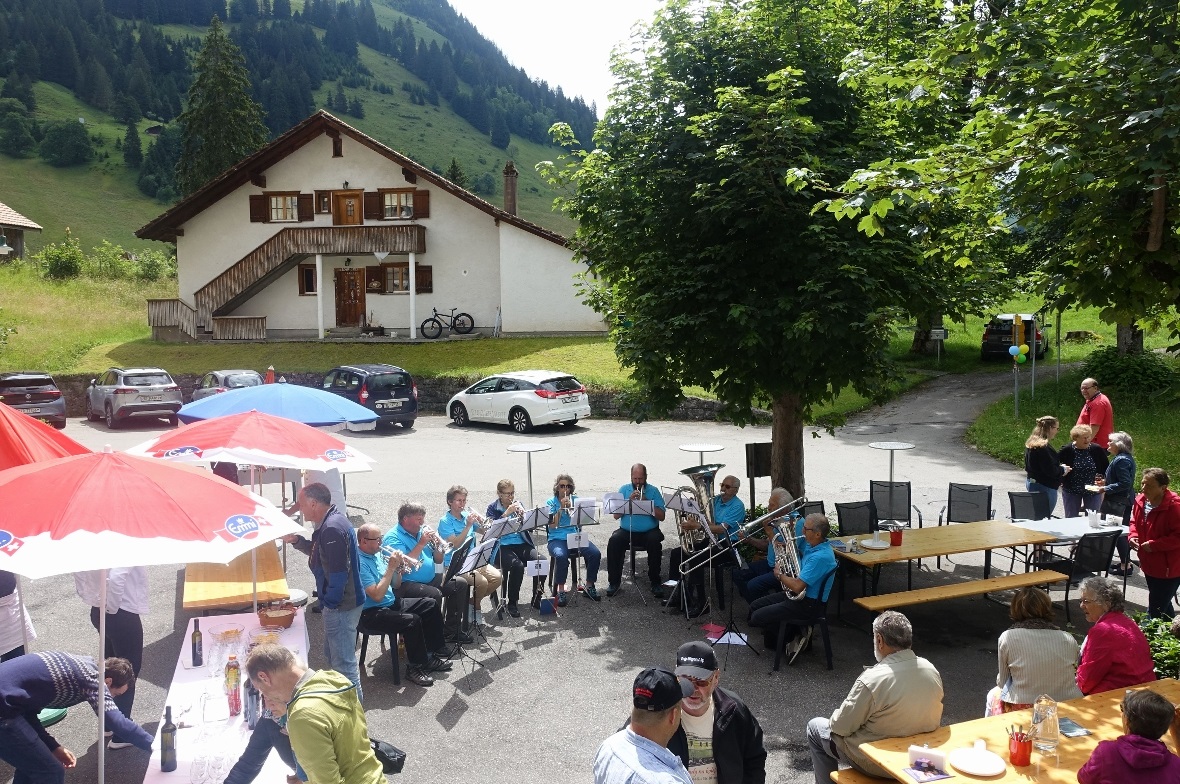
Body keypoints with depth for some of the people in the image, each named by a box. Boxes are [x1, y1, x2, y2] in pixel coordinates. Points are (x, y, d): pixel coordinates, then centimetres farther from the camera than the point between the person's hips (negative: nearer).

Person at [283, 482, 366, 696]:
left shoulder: (332, 529, -25)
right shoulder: (333, 520, 8)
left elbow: (338, 574, -27)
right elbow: (320, 553, 24)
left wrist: (330, 603, -17)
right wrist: (296, 540, 12)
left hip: (341, 606, -11)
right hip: (341, 603, 11)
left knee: (343, 662, -1)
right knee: (333, 654, 24)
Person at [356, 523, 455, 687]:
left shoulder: (379, 554, 8)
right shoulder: (360, 563, -19)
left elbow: (396, 586, 15)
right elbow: (377, 595, -26)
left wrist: (398, 568, -6)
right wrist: (390, 567, -23)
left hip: (393, 603, 10)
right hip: (373, 613, -10)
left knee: (431, 604, 7)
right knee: (412, 620, -30)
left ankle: (436, 651, 16)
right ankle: (415, 667, -13)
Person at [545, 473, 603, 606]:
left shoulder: (576, 499, 12)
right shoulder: (551, 502, 5)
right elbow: (552, 525, -7)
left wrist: (571, 508, -14)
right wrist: (561, 508, -15)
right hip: (557, 539, -3)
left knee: (596, 553, -22)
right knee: (561, 556, -37)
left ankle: (589, 585, -3)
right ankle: (560, 591, -21)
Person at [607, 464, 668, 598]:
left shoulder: (653, 491, 5)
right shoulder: (624, 490, 8)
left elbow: (661, 517, -5)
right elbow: (616, 515, -1)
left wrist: (647, 502, -15)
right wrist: (629, 500, -12)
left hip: (649, 531, -1)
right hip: (626, 531, 1)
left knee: (655, 541, -32)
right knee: (613, 541, -27)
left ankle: (655, 582, -16)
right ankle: (614, 581, -13)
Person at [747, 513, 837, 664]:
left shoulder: (821, 556, -28)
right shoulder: (813, 546, 3)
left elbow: (797, 586, -30)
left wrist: (780, 575, -12)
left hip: (808, 604, -10)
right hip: (797, 595, 10)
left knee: (757, 618, -13)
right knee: (755, 607, 12)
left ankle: (794, 636, 5)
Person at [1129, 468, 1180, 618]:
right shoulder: (1140, 501, -1)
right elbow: (1134, 522, 17)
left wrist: (1154, 545, -25)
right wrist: (1133, 536, -2)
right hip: (1150, 565, 8)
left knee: (1156, 611, -5)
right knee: (1163, 606, 25)